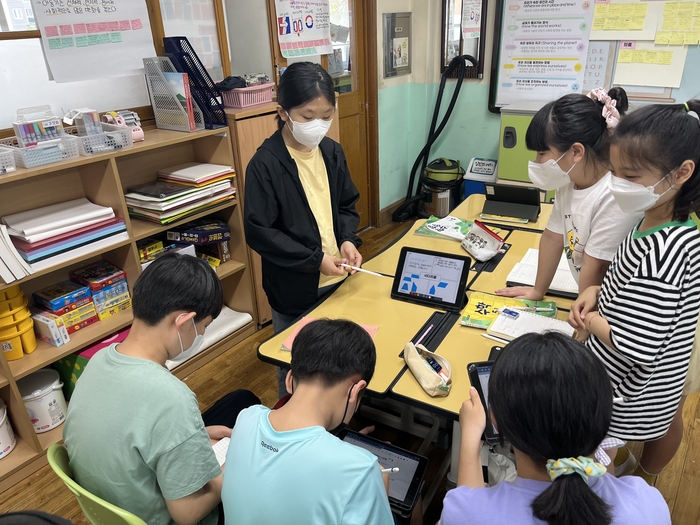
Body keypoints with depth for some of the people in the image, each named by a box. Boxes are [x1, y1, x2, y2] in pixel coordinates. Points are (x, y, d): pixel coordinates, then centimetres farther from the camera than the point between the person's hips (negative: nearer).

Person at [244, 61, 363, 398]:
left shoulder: (331, 152, 0)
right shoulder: (265, 164, -18)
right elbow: (258, 232, -19)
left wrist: (348, 239, -10)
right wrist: (314, 259, -23)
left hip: (336, 280, 6)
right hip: (294, 289, -5)